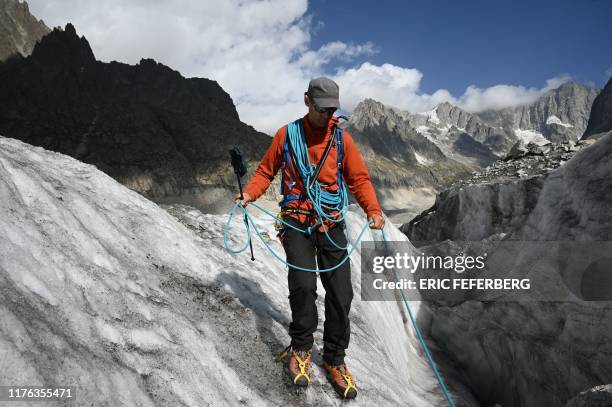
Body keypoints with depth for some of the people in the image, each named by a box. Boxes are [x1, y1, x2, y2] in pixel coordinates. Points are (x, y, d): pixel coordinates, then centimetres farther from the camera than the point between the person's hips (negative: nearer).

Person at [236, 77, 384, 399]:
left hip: (331, 224, 2)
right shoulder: (286, 134, 4)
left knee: (340, 293, -2)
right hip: (297, 220, -1)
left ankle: (334, 358, 18)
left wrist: (373, 209, -8)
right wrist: (249, 193, -7)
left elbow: (359, 178, 7)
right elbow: (266, 170, 11)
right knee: (303, 285, -18)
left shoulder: (342, 138, 6)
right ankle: (301, 349, 8)